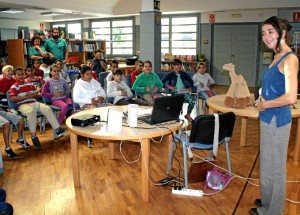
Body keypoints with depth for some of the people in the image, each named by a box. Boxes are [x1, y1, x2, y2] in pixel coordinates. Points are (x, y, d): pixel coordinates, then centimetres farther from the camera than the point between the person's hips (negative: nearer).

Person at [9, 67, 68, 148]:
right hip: (23, 105, -5)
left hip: (34, 103, 6)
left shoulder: (30, 84, 21)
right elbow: (12, 99, -9)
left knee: (47, 108, -18)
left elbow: (37, 94, 23)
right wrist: (25, 96, -15)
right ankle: (33, 136, -32)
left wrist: (33, 95, -2)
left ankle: (57, 129, -20)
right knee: (31, 111, -38)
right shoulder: (14, 87, 4)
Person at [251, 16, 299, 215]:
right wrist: (262, 100, 4)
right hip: (268, 119, 9)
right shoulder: (278, 57, 11)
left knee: (276, 168, 7)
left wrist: (265, 105, -14)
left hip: (277, 120, -9)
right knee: (268, 164, 22)